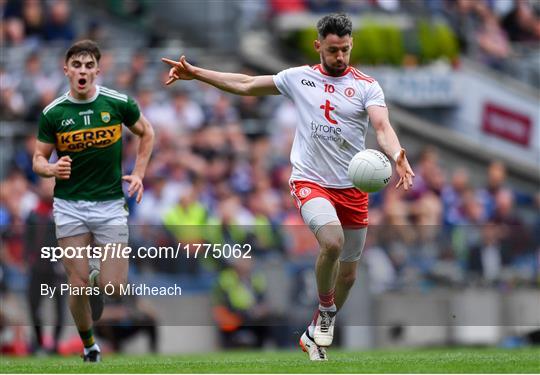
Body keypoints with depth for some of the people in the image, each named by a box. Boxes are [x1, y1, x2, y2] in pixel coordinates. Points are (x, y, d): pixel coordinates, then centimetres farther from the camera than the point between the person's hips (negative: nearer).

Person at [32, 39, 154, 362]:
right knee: (79, 286, -4)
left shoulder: (118, 103, -5)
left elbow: (146, 133, 13)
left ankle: (99, 278, 30)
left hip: (110, 203, 0)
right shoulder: (53, 114, -5)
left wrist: (138, 173, 5)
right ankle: (89, 345, 19)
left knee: (114, 286, -6)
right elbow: (39, 159, 4)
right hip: (70, 205, 0)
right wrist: (52, 169, -19)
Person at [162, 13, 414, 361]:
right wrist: (194, 72, 11)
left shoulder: (367, 86, -2)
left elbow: (382, 126, -17)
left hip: (352, 187, 2)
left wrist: (398, 156, -38)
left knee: (348, 273, 10)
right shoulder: (299, 78, 4)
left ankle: (316, 333, 33)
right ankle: (326, 308, -3)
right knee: (332, 242, -30)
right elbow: (246, 84, 13)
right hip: (310, 181, -2)